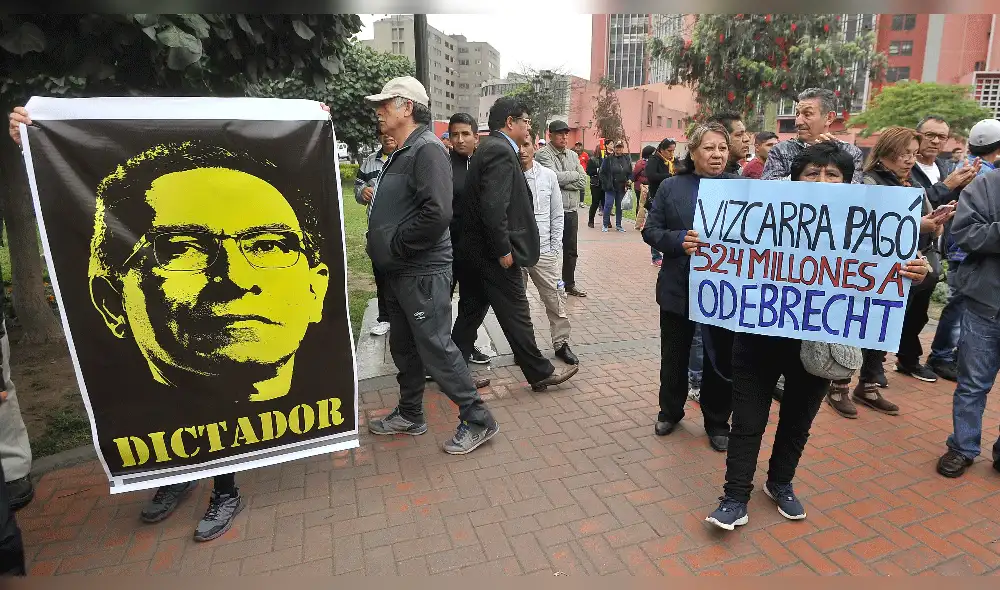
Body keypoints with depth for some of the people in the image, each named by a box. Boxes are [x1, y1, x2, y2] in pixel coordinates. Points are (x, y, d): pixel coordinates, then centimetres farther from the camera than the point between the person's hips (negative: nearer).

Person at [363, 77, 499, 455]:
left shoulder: (427, 150, -15)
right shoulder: (401, 153, 16)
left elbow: (437, 213, -27)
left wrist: (396, 245, -18)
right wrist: (387, 249, 9)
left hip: (422, 272, -10)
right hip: (399, 271, 10)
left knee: (436, 348, -4)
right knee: (404, 347, 18)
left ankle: (477, 420, 10)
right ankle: (409, 416, 34)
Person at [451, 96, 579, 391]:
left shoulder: (488, 147, 16)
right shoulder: (501, 151, -15)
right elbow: (494, 206, -25)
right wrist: (504, 250, -19)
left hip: (472, 248, 10)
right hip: (492, 252, -10)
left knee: (470, 311, 15)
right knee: (516, 314, 2)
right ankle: (540, 373, 16)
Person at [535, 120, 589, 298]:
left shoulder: (573, 155, 13)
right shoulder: (543, 154, -7)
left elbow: (583, 182, 2)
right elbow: (554, 177, -22)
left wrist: (562, 182, -11)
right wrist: (574, 174, -6)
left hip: (571, 210, 7)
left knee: (570, 250, 15)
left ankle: (569, 284, 29)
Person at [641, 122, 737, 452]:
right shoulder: (671, 187, 1)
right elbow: (650, 230, -1)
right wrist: (680, 240, -19)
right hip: (678, 287, 1)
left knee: (721, 358, 11)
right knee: (674, 355, 15)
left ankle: (717, 421, 31)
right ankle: (670, 411, 36)